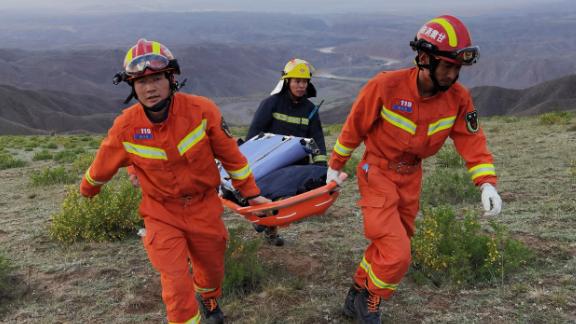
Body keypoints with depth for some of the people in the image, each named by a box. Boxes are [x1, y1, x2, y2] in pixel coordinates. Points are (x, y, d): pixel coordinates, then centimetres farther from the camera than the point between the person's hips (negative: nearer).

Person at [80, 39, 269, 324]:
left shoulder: (201, 110, -20)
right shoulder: (125, 126, -17)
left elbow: (230, 154, -7)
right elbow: (103, 165, 3)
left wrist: (250, 192, 1)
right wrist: (87, 189, 21)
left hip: (204, 207, 1)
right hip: (162, 214, -1)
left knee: (212, 270, 20)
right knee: (177, 286, -8)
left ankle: (208, 299, 56)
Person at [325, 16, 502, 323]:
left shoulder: (458, 98, -11)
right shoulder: (386, 86, -23)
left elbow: (472, 140, -6)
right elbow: (355, 126, -11)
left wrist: (487, 183, -19)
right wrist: (335, 165, 0)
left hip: (411, 177, 6)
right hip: (377, 173, -5)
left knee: (386, 245, 17)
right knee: (396, 254, -13)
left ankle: (358, 295, 40)